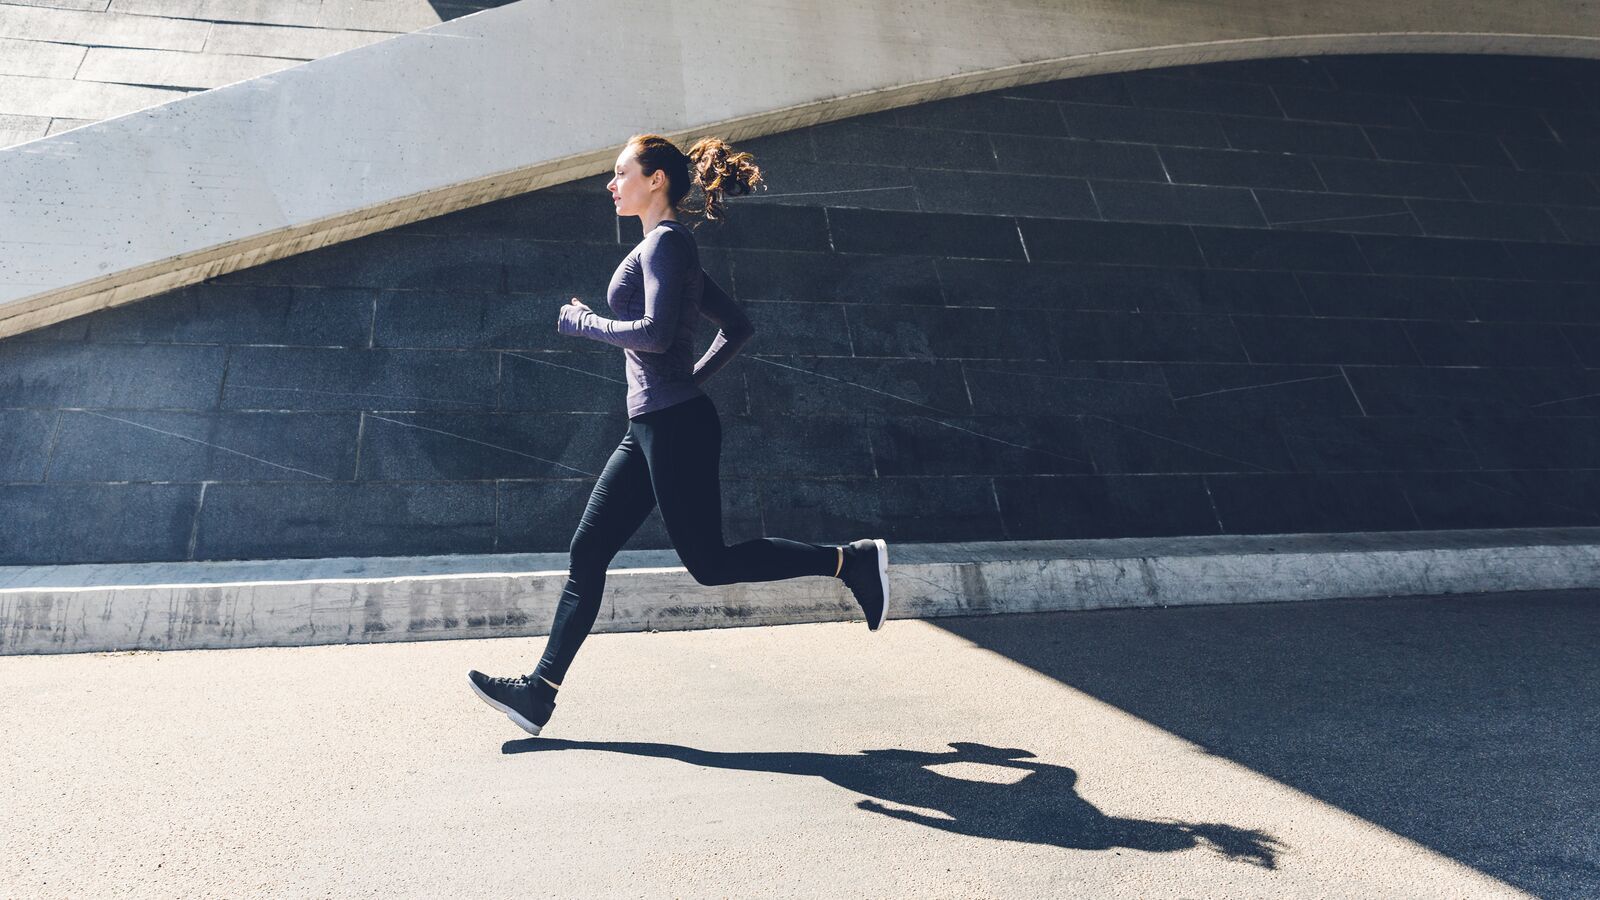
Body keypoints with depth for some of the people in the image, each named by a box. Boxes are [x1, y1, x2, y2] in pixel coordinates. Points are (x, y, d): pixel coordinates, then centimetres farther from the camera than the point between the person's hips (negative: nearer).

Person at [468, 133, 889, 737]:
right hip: (652, 427, 10)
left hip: (675, 426, -10)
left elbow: (655, 334, -21)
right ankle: (538, 692, 11)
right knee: (588, 552, 6)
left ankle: (850, 560, 4)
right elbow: (737, 328, 24)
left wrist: (583, 323, -7)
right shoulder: (669, 248, 21)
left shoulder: (665, 241, -7)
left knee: (708, 561, -5)